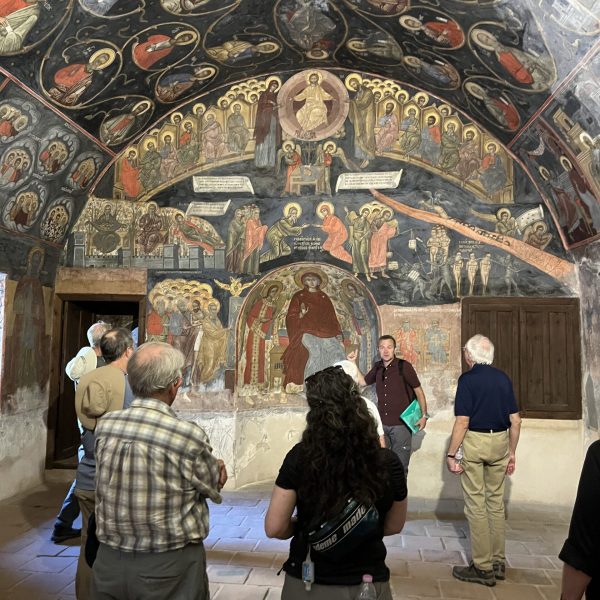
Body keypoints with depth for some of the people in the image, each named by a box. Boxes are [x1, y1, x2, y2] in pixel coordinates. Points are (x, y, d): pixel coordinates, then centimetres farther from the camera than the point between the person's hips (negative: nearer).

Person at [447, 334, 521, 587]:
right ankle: (498, 562, 25)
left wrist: (450, 454, -9)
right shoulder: (503, 378, 6)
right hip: (500, 443, 6)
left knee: (476, 505, 3)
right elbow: (515, 420, 8)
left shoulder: (468, 378, -10)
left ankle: (483, 568, 10)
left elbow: (462, 422, -15)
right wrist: (511, 453, 17)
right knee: (496, 502, 15)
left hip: (474, 442, -6)